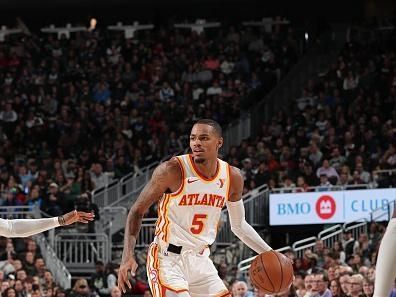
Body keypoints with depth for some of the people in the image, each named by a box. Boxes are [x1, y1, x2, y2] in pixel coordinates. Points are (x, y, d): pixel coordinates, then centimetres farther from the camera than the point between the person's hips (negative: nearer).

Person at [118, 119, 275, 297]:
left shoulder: (232, 177, 1)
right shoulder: (172, 170, -15)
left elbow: (239, 225, 17)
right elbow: (137, 211, -8)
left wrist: (269, 254, 6)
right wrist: (128, 256, -20)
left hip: (201, 261, 6)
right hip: (168, 260, -6)